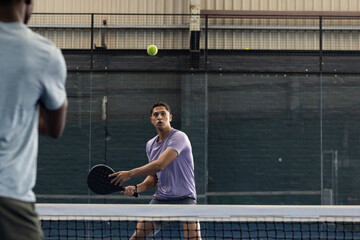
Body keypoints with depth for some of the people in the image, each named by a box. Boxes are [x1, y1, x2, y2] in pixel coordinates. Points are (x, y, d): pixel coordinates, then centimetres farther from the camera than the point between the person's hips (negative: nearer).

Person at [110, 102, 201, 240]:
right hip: (160, 199, 6)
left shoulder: (179, 137, -14)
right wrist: (136, 188, -4)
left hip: (184, 198, -6)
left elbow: (160, 165, -25)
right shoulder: (150, 145, 11)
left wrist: (130, 174, -22)